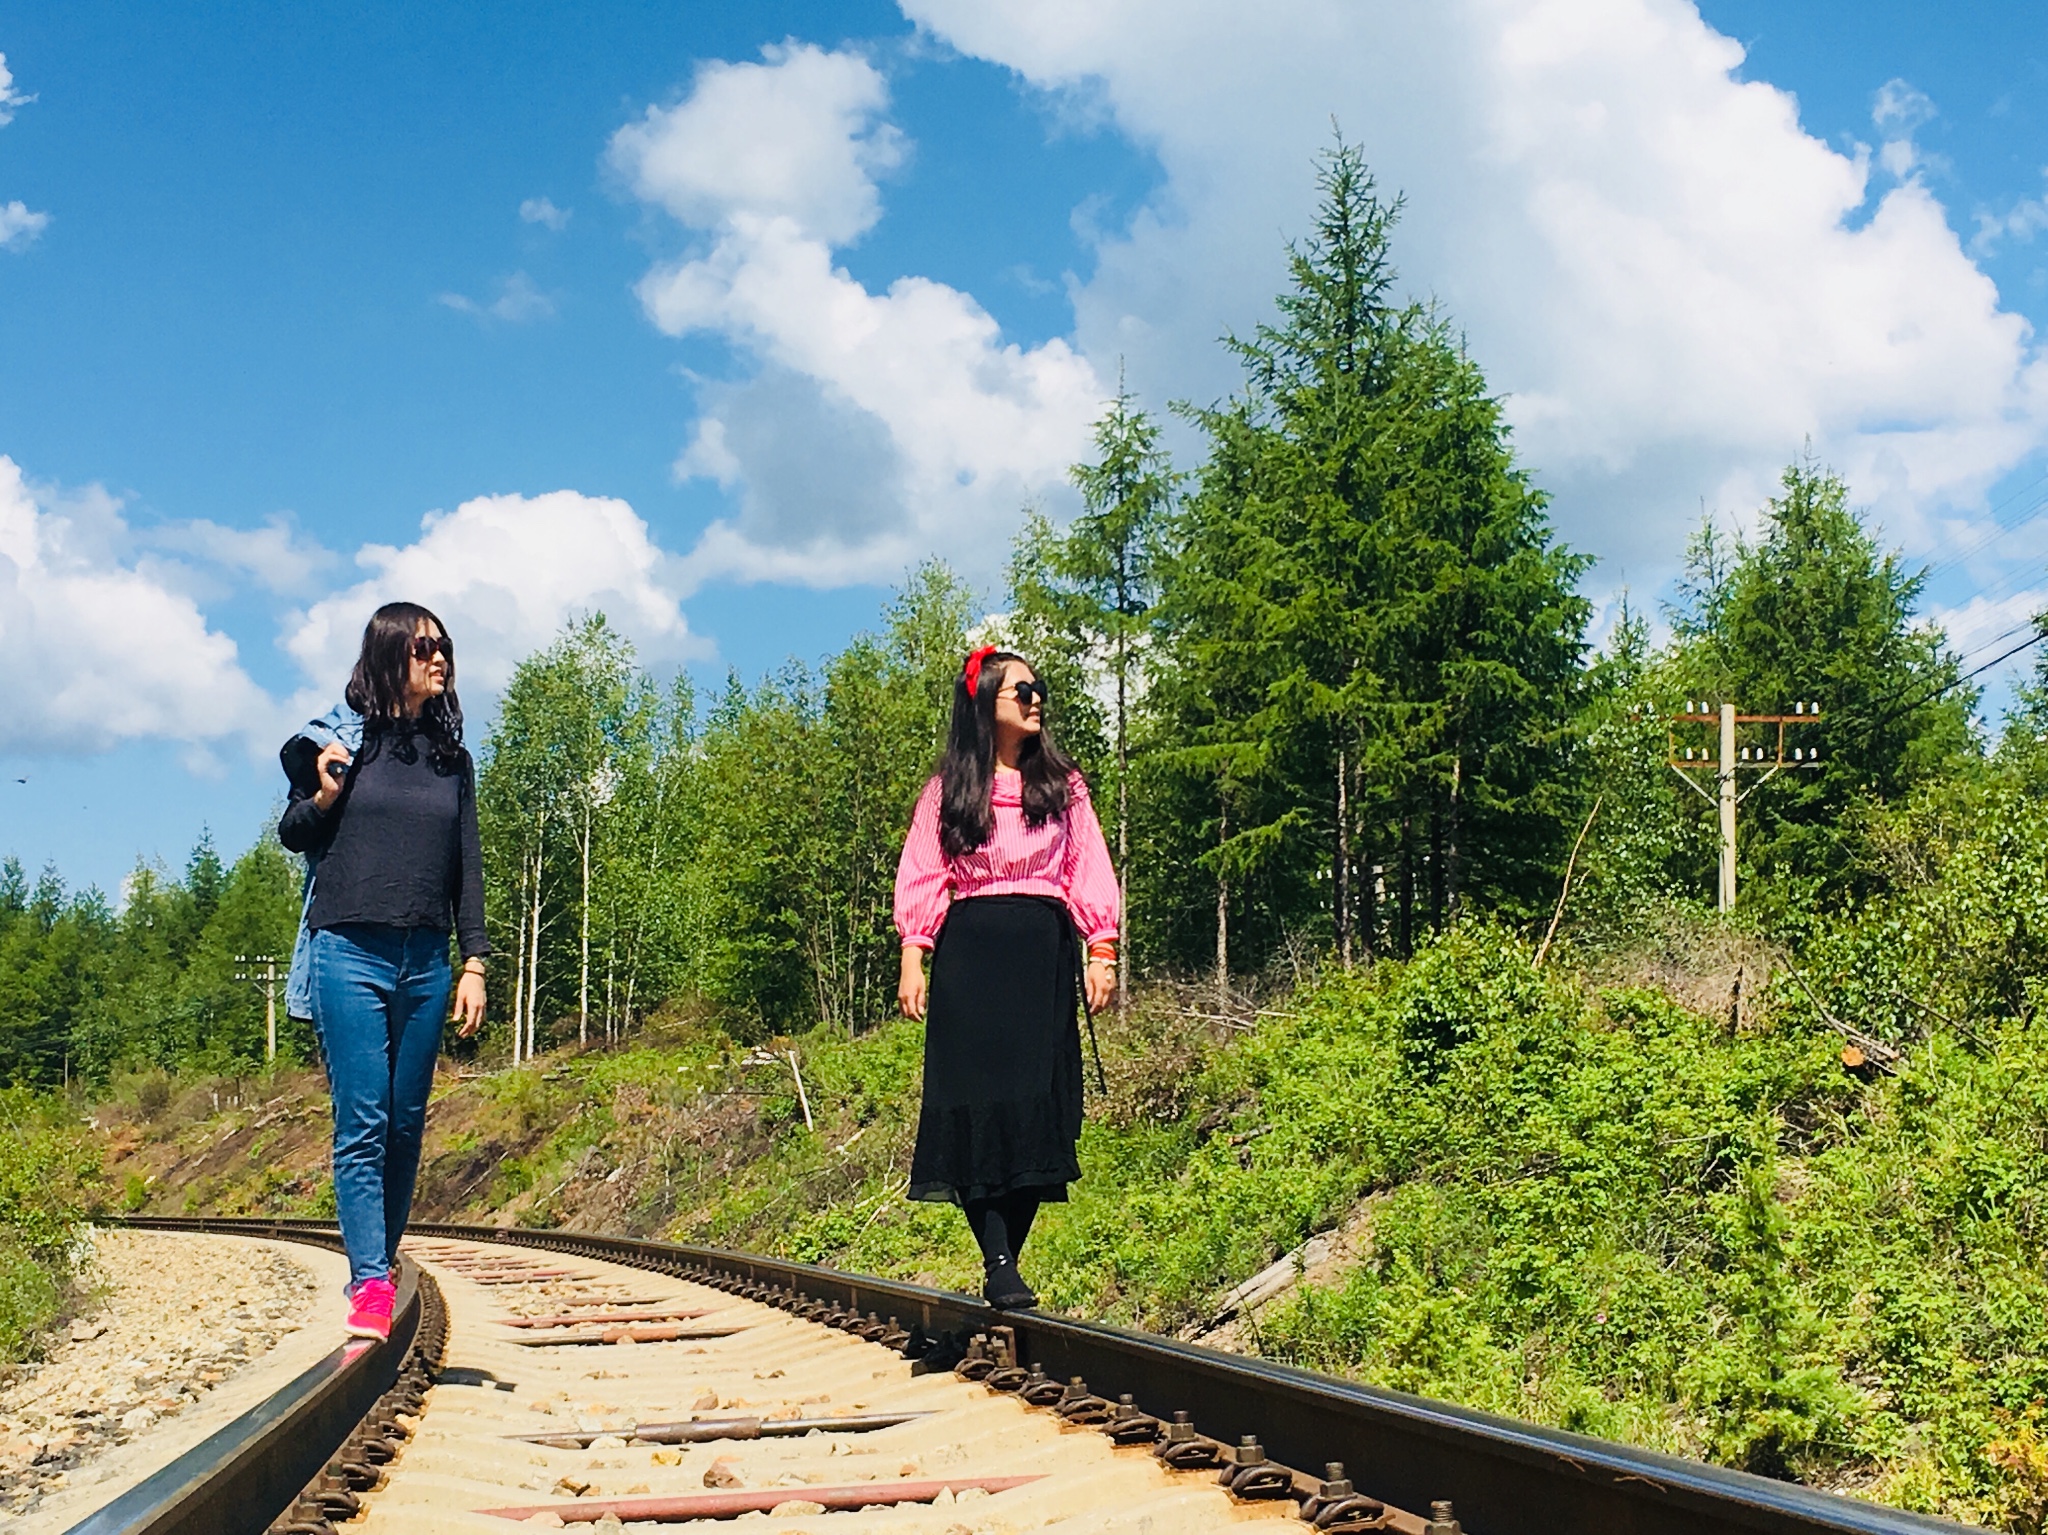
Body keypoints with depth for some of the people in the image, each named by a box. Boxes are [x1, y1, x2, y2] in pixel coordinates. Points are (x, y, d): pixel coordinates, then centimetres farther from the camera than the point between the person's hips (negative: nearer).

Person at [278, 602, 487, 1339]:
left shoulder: (452, 759, 12)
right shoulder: (347, 739, 2)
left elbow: (467, 866, 13)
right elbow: (293, 834, 8)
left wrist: (474, 962, 7)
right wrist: (323, 795, -13)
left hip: (425, 962, 4)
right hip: (350, 955, -4)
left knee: (407, 1124, 7)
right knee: (362, 1124, -7)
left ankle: (383, 1261, 17)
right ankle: (369, 1281, -9)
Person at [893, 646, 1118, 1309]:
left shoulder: (1061, 784, 13)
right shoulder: (948, 790, 9)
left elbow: (1089, 871, 9)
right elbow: (922, 878, 4)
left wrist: (1101, 952, -1)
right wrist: (912, 960, -5)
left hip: (1042, 953, 1)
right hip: (968, 954, -1)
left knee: (1037, 1099, -5)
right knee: (975, 1094, -10)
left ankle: (1008, 1257, 2)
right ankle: (997, 1262, -10)